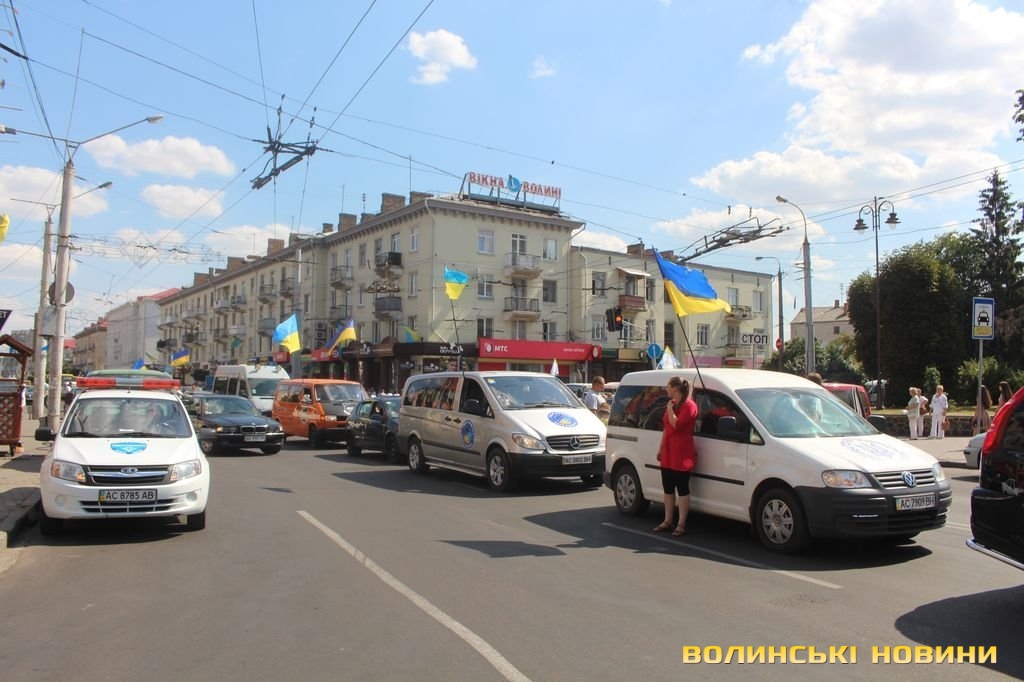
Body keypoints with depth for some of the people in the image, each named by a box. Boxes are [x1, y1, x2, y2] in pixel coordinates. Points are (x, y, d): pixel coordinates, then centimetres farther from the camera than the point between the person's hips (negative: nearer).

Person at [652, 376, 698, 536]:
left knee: (682, 489, -3)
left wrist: (670, 409, -11)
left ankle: (681, 525, 1)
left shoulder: (689, 405, -11)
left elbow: (676, 424, -22)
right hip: (668, 454, 9)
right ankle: (667, 521, 20)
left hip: (682, 454, -9)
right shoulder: (671, 404, 17)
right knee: (667, 488, 12)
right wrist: (661, 448, 18)